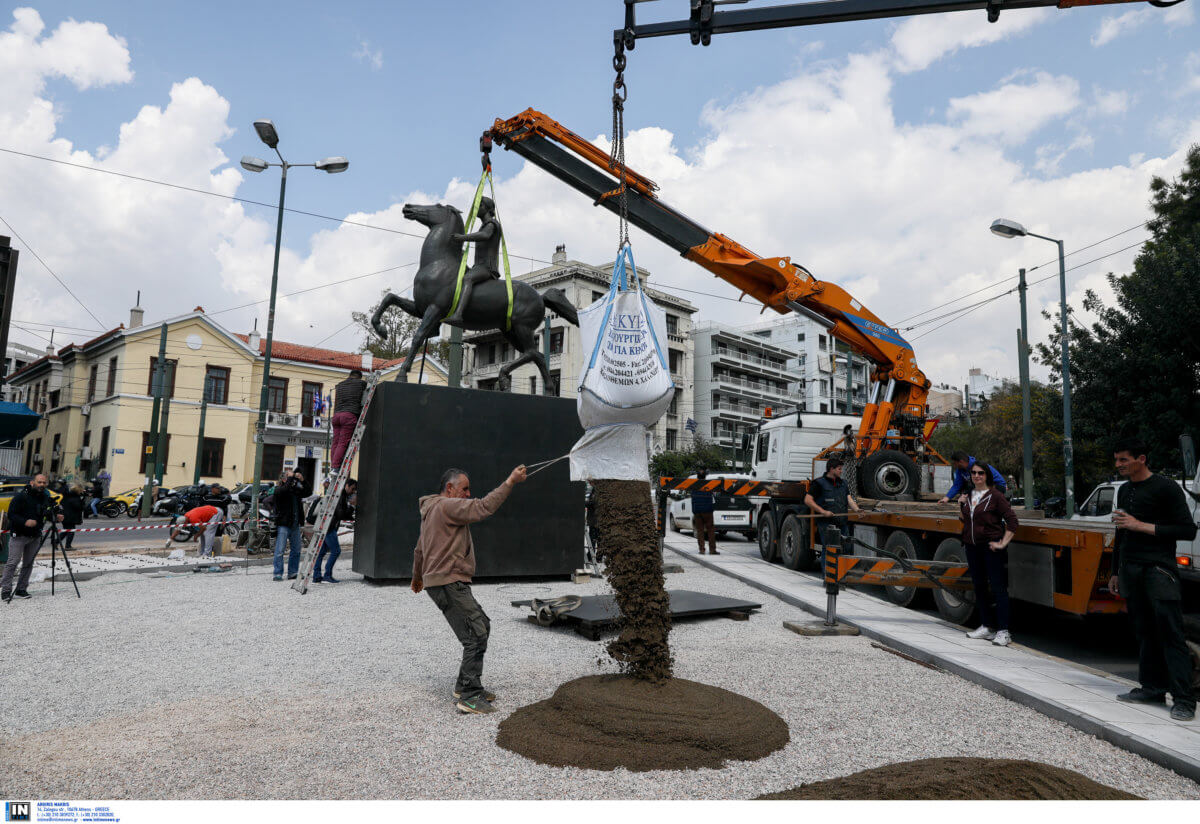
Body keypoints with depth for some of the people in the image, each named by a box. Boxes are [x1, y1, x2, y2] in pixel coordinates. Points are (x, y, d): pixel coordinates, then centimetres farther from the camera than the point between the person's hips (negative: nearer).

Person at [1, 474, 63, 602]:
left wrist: (57, 516, -5)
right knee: (13, 562, -7)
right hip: (18, 535, -5)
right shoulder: (21, 496, -9)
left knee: (28, 564, 7)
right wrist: (25, 522, -26)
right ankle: (6, 591, -2)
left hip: (35, 536, 5)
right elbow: (11, 514, -11)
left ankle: (21, 589, 15)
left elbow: (50, 512, 17)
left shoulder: (46, 498, 8)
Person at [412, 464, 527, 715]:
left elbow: (419, 549, 32)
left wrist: (417, 577, 45)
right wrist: (510, 481, -18)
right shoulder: (447, 506, -12)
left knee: (482, 626, 14)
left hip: (451, 584, 11)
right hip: (448, 583, -11)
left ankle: (464, 685, 20)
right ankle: (470, 696, -9)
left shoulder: (432, 510, 22)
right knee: (476, 636, -12)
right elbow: (484, 507, -22)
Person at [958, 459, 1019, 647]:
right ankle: (987, 626, 23)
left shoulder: (995, 496, -9)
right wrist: (961, 507, 3)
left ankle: (1003, 631, -3)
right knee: (979, 586, 12)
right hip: (972, 546, 7)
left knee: (998, 587, -6)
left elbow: (1012, 520, -11)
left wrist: (1003, 543, -14)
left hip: (991, 547, -7)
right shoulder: (968, 495, 12)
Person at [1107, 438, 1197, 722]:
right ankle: (1152, 688, 15)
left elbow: (1188, 530, -10)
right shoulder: (1124, 490, 17)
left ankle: (1184, 699, -7)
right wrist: (1115, 572, 23)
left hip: (1158, 568, -7)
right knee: (1144, 632, 9)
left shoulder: (1166, 488, -6)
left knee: (1170, 632, -8)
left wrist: (1141, 526, -16)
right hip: (1130, 569, 7)